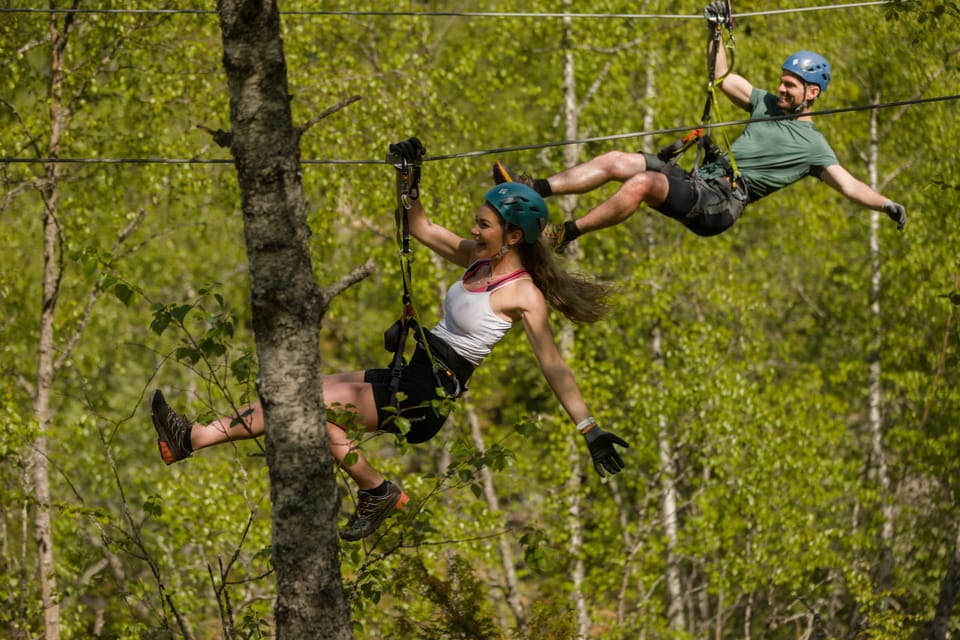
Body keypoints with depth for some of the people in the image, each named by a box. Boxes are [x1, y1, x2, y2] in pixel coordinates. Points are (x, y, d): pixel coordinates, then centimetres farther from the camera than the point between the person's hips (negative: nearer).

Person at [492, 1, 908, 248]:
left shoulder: (812, 146, 4)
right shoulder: (767, 105, 23)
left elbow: (850, 186, -2)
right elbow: (721, 76, 25)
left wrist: (886, 205, -18)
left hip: (718, 203, -8)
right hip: (698, 180, 8)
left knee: (643, 181, -30)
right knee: (616, 161, -6)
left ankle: (564, 236, -28)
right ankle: (533, 190, -7)